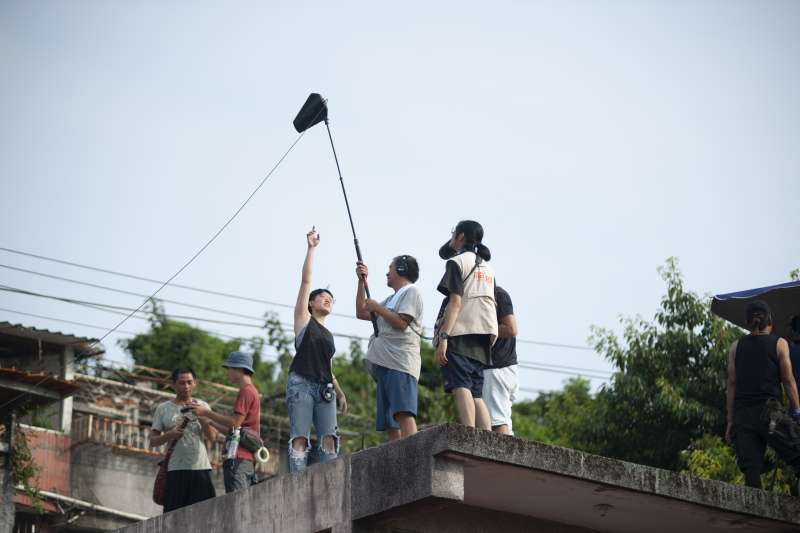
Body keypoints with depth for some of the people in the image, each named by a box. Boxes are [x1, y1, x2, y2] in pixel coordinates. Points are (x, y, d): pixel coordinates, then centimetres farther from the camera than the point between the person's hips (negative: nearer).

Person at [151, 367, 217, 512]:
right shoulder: (163, 408, 9)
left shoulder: (202, 406, 13)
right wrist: (170, 435, -11)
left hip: (201, 467, 2)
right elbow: (153, 440, 7)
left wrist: (200, 415, -10)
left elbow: (212, 437, 3)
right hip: (175, 469, -1)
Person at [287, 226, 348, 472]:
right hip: (301, 384, -5)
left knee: (329, 438, -11)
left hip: (325, 388, 5)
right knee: (300, 438, -13)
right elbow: (306, 279, 6)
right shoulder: (304, 319, 12)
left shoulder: (328, 335, 27)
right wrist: (311, 248, 4)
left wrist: (340, 392, 18)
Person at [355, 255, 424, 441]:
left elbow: (401, 323, -9)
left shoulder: (411, 291, 4)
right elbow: (361, 313, 30)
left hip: (400, 363, -9)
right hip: (384, 363, 9)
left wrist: (377, 307, 2)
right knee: (390, 425, -1)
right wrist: (362, 281, 24)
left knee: (403, 413, -25)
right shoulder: (392, 299, 31)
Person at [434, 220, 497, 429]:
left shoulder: (457, 262, 0)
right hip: (482, 337, 7)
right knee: (476, 394, 6)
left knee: (461, 388, -16)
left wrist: (443, 338, -15)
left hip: (460, 334, -7)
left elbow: (455, 302, -11)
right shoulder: (487, 267, 21)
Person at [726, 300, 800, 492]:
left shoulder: (736, 347, 11)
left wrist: (730, 421, 10)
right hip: (770, 411, -3)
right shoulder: (779, 343, 4)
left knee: (751, 470, 0)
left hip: (743, 413, 3)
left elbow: (731, 385, 9)